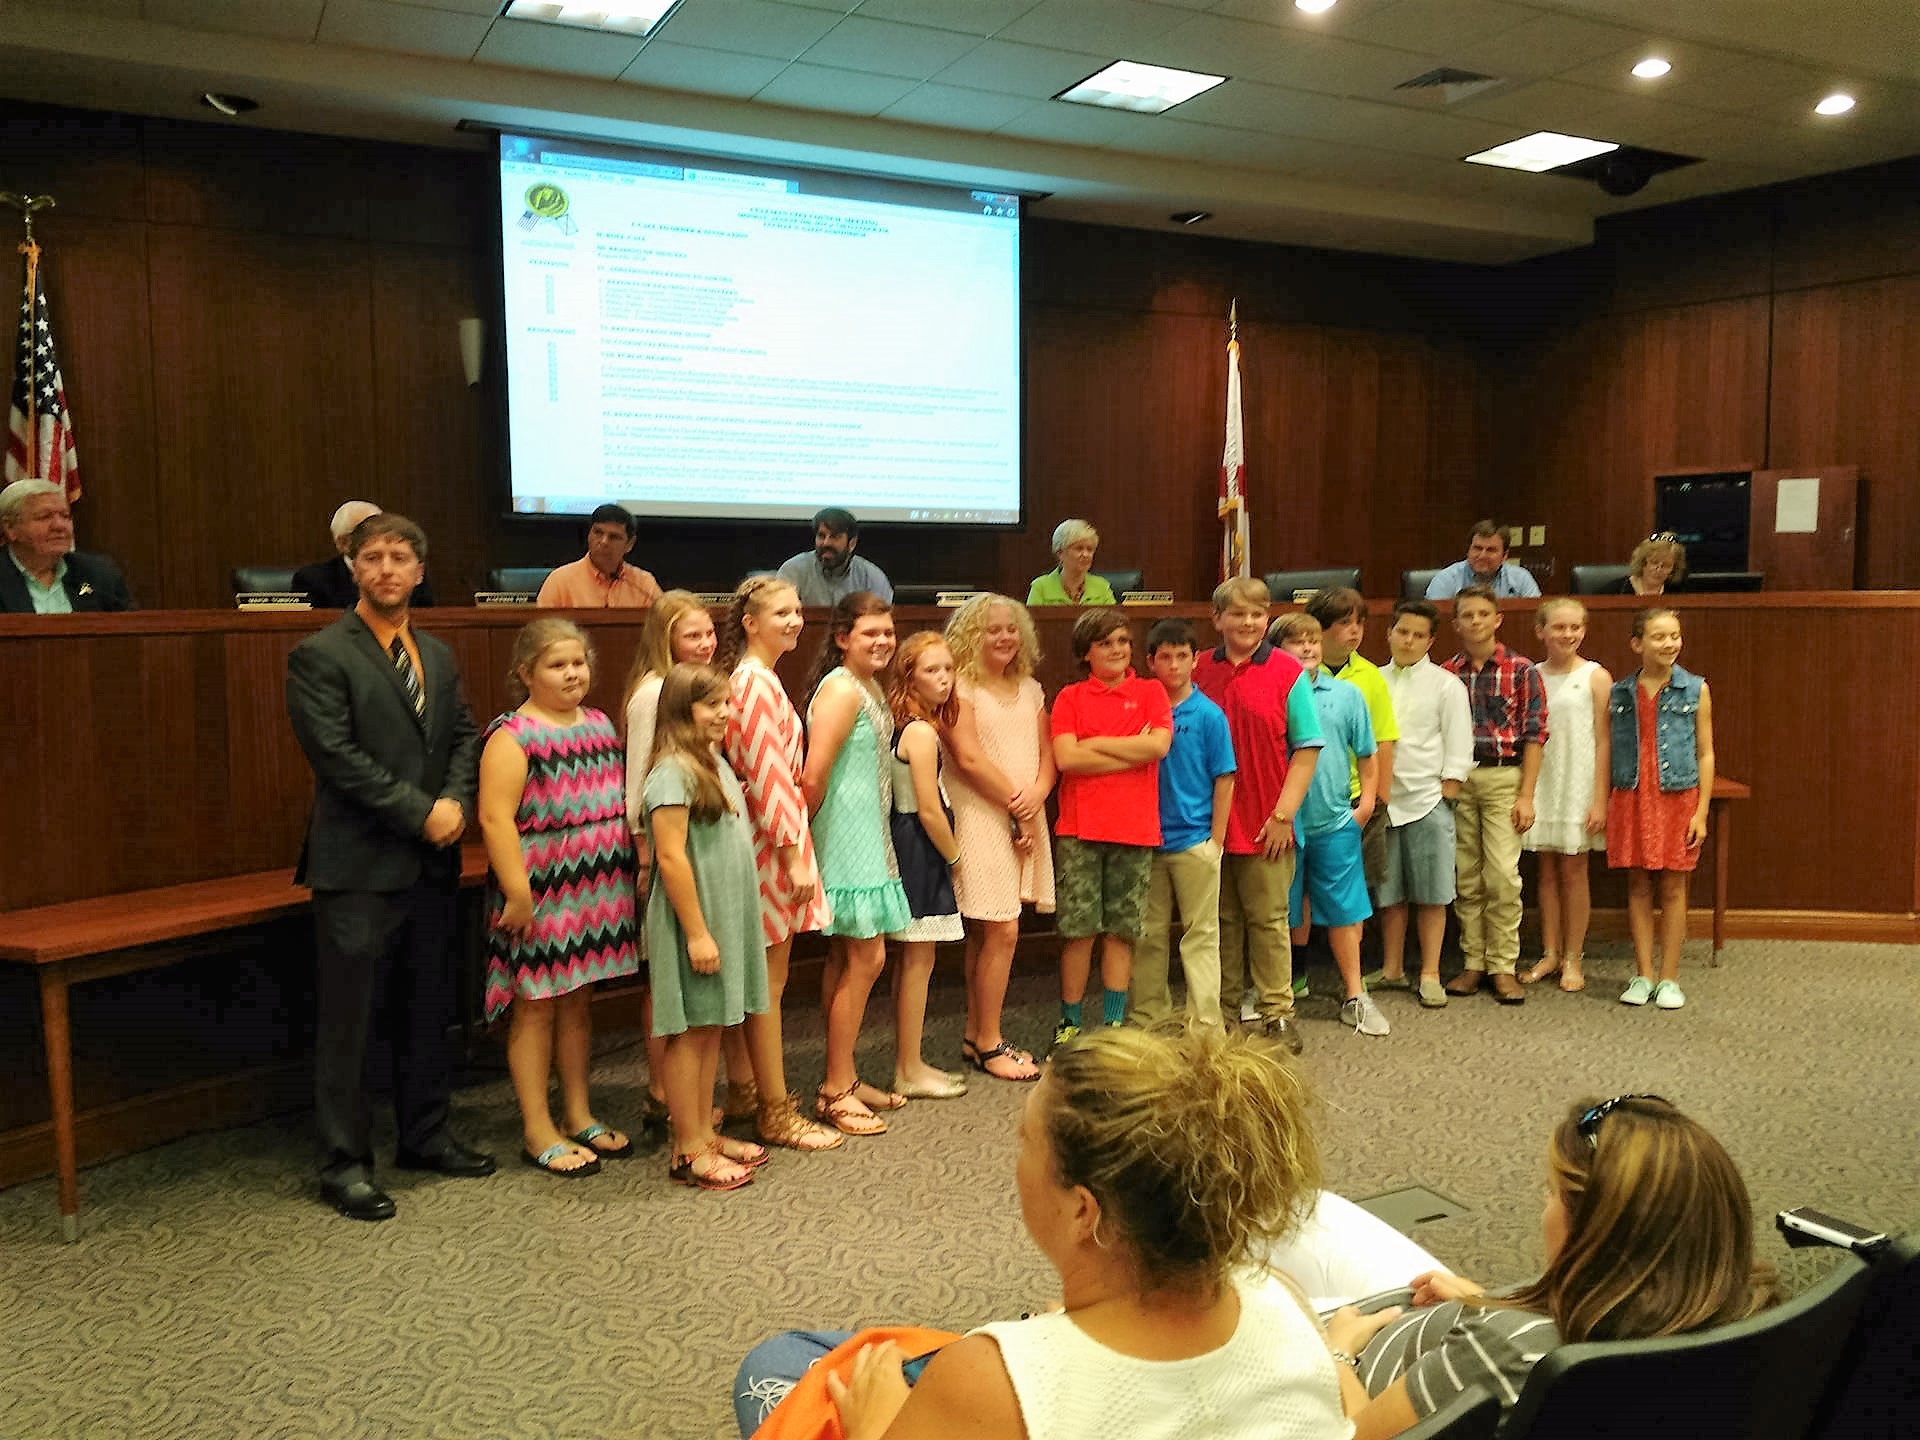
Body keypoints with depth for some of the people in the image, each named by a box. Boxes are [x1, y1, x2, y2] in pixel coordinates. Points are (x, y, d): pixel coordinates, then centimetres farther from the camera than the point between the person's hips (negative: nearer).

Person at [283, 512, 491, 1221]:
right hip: (358, 866, -6)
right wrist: (420, 812, -16)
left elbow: (464, 737, 11)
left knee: (427, 1010, 16)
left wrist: (456, 802, -8)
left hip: (431, 862, 7)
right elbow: (337, 755, -15)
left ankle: (425, 1136, 29)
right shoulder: (320, 656, -7)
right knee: (347, 1022, 2)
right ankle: (345, 1163, 13)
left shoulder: (439, 657, 13)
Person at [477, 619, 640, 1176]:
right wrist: (517, 895, -21)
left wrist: (633, 874, 14)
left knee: (578, 1002, 16)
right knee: (537, 1006, 3)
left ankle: (579, 1117, 27)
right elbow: (495, 819, -18)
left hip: (596, 891, 7)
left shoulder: (599, 725, 11)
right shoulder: (513, 734, -11)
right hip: (540, 891, -7)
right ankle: (538, 1131, 14)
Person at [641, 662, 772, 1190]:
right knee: (690, 1032, 0)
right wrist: (696, 931, -21)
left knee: (712, 1028, 14)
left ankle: (704, 1132, 24)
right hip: (693, 923, -9)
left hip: (726, 918, 9)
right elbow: (671, 857, -21)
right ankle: (688, 1152, 9)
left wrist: (723, 927, 17)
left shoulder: (716, 762, 12)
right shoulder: (673, 771, -17)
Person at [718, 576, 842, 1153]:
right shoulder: (757, 681, -16)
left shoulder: (757, 678, 15)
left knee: (766, 979, 16)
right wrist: (795, 853, -19)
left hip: (771, 838, 10)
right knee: (769, 981, -1)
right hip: (771, 842, -10)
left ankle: (754, 1096, 26)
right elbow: (766, 774, -20)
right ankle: (776, 1111, 9)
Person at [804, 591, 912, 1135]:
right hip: (847, 838, -10)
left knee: (846, 958, 15)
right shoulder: (841, 689, -17)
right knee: (866, 957, -6)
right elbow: (813, 776, -21)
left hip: (867, 838, 10)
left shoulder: (870, 687, 13)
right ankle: (835, 1091, 5)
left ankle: (843, 1079, 25)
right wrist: (810, 834, -7)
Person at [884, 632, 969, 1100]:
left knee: (911, 960, 14)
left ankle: (908, 1064, 23)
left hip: (908, 845, 10)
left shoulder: (904, 726, 10)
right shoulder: (923, 732, -18)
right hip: (921, 848, -10)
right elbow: (930, 810, -19)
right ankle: (911, 1071, 8)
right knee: (919, 960, -1)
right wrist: (954, 855, -5)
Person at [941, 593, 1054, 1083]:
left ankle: (977, 1036, 20)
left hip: (1026, 820, 7)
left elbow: (1047, 753, 12)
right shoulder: (961, 687, -5)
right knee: (1001, 931, -8)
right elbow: (969, 757, -13)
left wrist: (1037, 794, -8)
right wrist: (1014, 805, -9)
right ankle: (988, 1045, 4)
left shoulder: (1030, 689, 16)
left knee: (987, 932, 11)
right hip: (981, 818, -6)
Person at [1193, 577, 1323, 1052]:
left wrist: (1283, 814, -10)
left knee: (1268, 920, 6)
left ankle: (1277, 1013, 17)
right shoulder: (1199, 671, 3)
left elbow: (1307, 749, -4)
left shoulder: (1288, 673, -4)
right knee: (1222, 920, 12)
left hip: (1265, 825, -3)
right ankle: (1223, 1013, 23)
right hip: (1211, 821, 3)